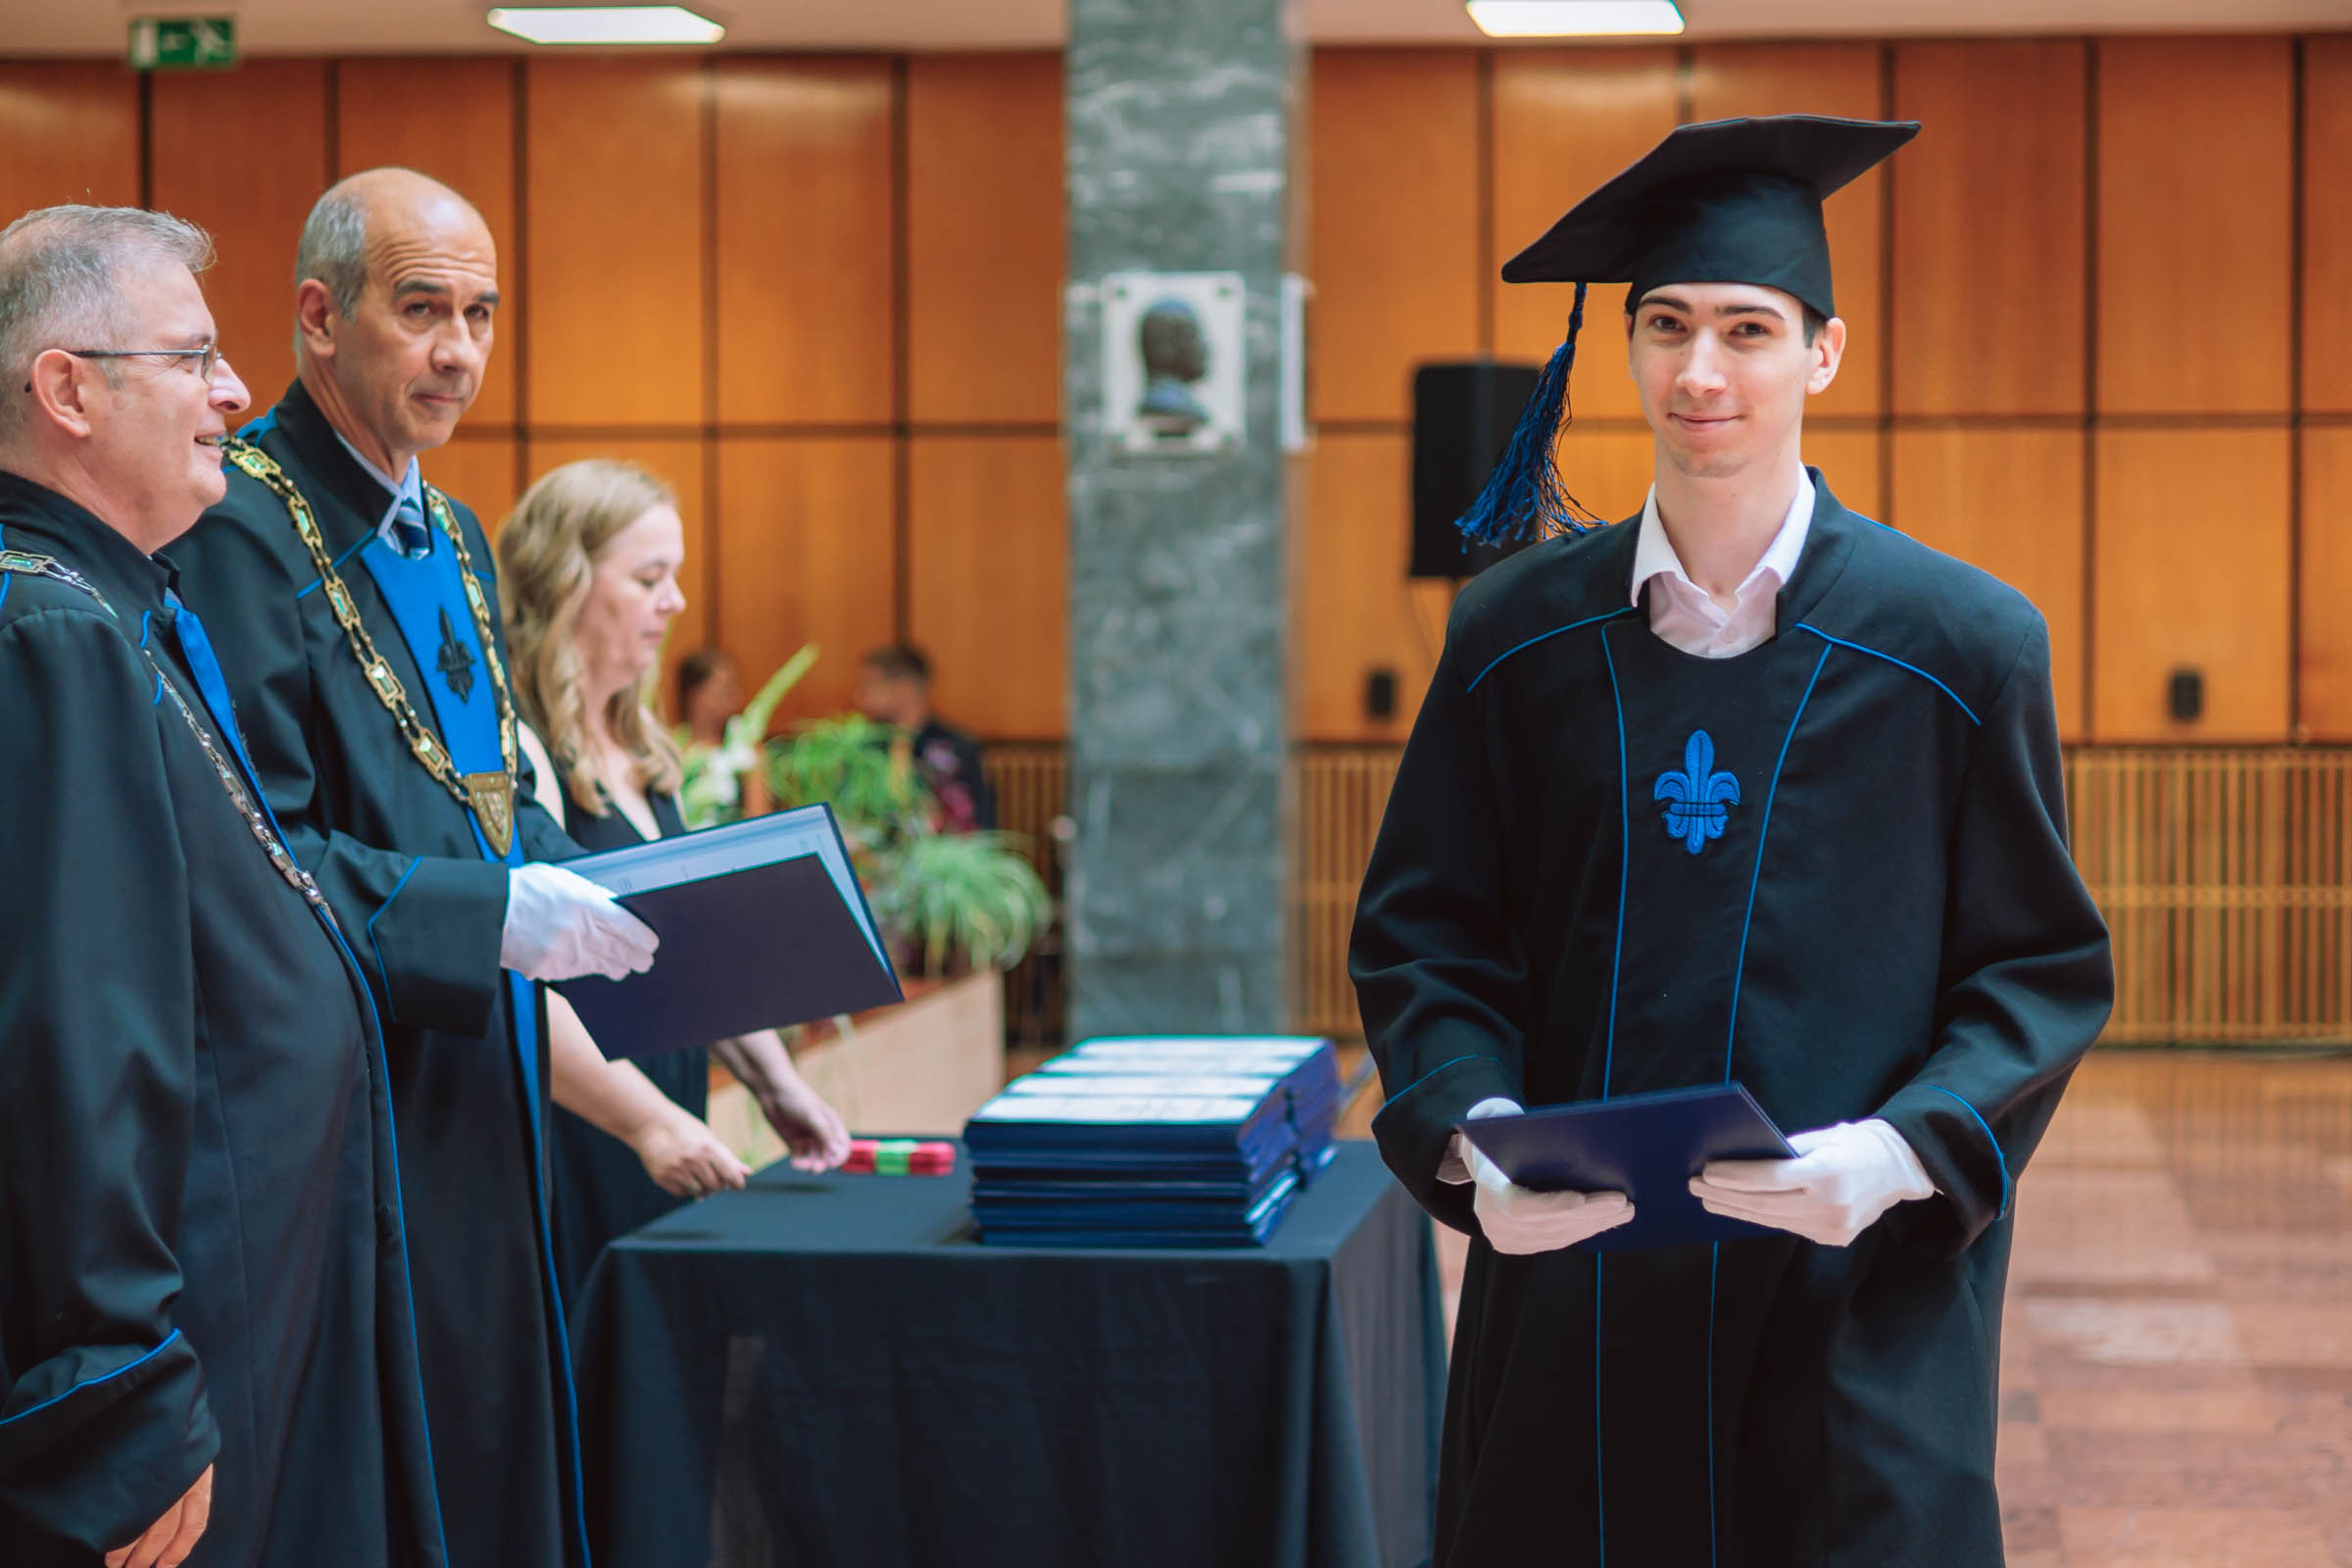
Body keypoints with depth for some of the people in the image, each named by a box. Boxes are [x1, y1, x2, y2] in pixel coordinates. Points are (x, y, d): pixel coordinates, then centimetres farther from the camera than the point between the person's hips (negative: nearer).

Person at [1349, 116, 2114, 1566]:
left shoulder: (1963, 644, -1)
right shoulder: (1519, 633, 4)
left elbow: (2046, 968, 0)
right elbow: (1421, 934, 7)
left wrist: (1901, 1151, -17)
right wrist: (1472, 1138, -12)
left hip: (1857, 1303, -1)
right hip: (1571, 1287, 2)